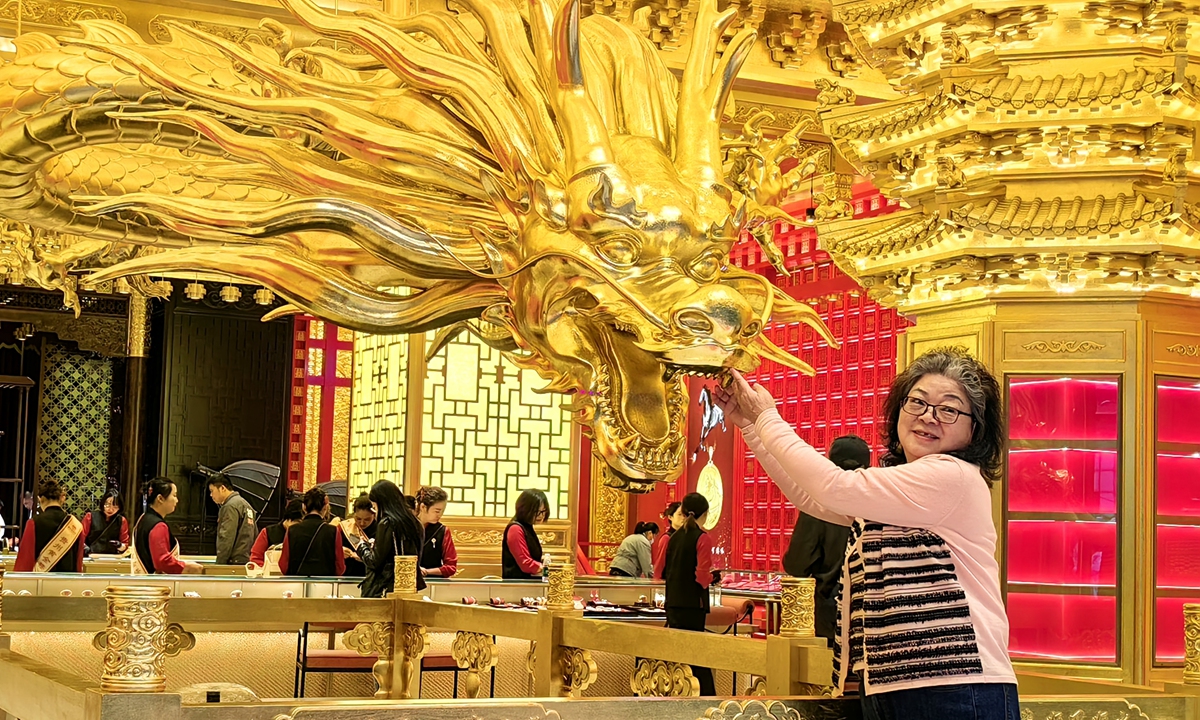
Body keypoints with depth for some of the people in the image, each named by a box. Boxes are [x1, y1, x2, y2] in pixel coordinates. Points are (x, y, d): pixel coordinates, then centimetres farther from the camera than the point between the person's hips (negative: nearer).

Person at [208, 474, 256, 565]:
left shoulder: (230, 507, -8)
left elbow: (226, 539, -15)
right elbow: (254, 536, 19)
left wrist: (219, 564, -14)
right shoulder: (246, 504, 20)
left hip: (235, 562, -9)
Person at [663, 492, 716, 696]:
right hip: (693, 604, -6)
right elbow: (702, 576, -19)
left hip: (673, 603, 6)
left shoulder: (675, 537, 10)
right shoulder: (702, 538, -10)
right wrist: (713, 576, 2)